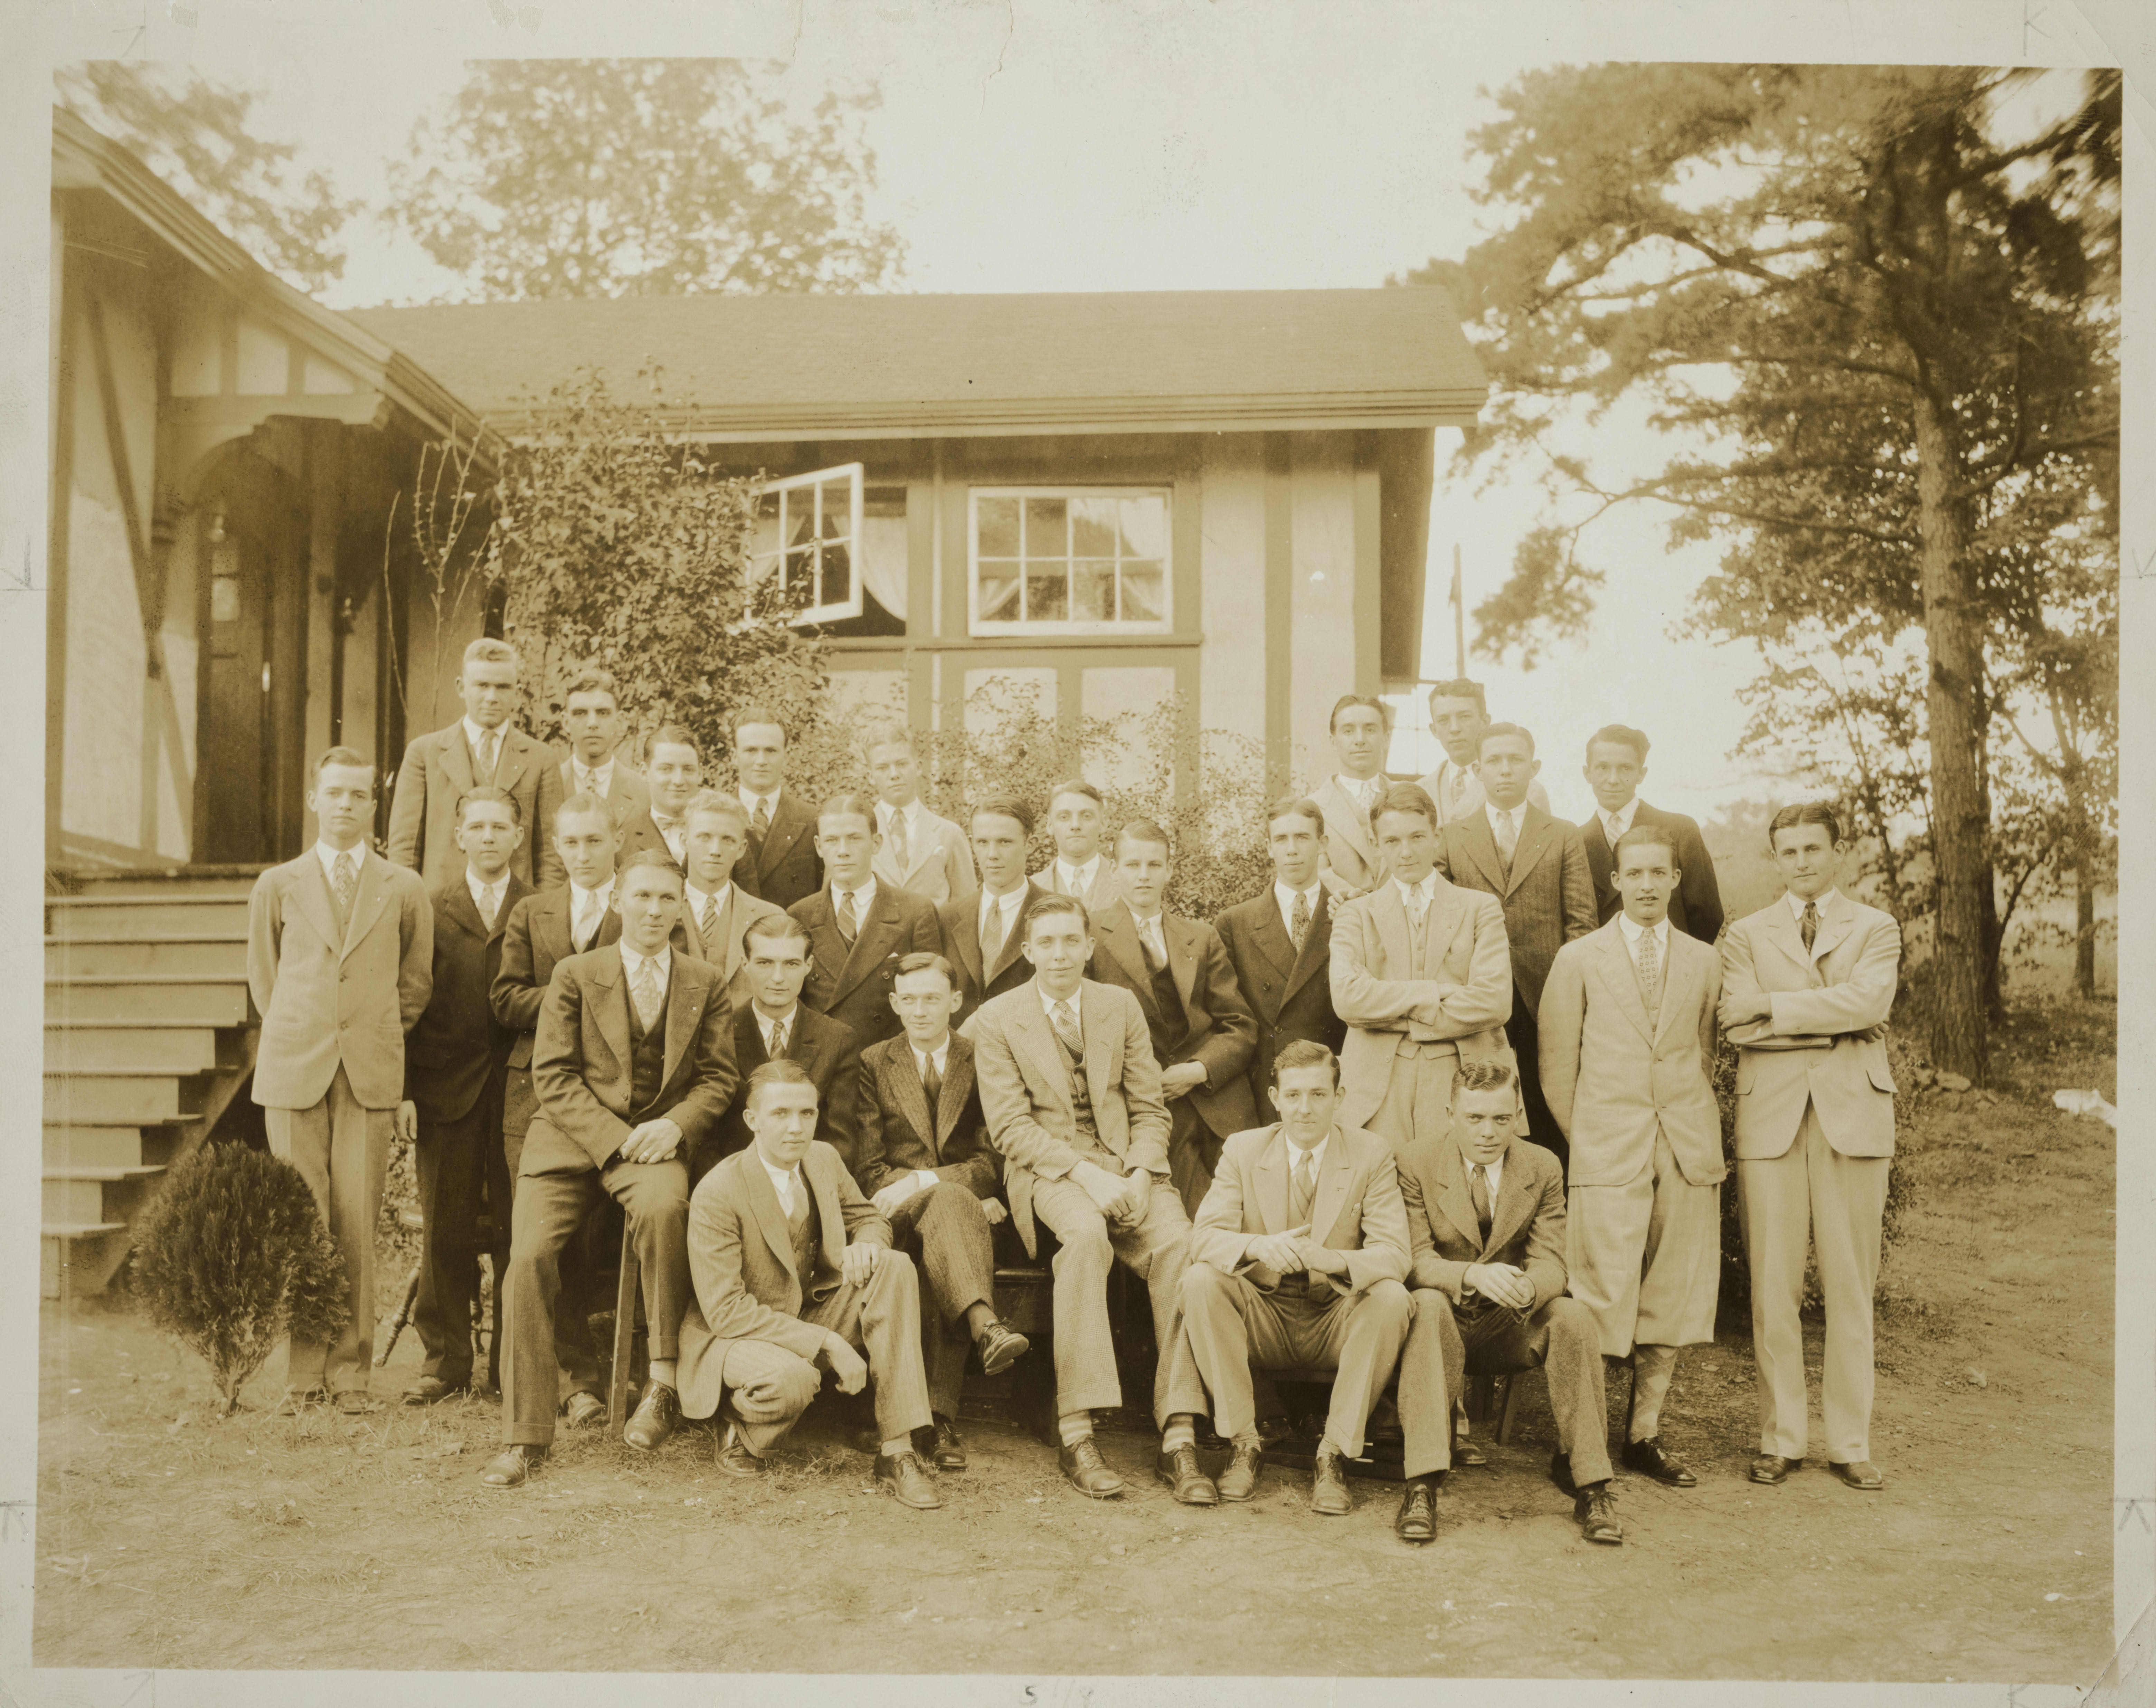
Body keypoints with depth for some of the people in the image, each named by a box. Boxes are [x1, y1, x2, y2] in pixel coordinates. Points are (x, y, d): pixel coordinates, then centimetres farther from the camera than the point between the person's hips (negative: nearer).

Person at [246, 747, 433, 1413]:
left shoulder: (404, 890, 9)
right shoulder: (276, 886, 11)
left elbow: (416, 983, 15)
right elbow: (264, 982, 16)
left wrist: (376, 1040, 11)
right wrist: (299, 1039, 10)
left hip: (371, 1074, 0)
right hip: (294, 1072, 0)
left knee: (358, 1221, -3)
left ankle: (350, 1369, 6)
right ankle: (303, 1370, 9)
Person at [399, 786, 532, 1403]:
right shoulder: (430, 909, 9)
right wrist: (405, 1090, -1)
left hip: (519, 1089, 0)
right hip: (446, 1090, 1)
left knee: (517, 1229, 1)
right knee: (444, 1229, 4)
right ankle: (444, 1360, 14)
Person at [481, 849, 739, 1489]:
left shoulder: (706, 984, 11)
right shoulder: (575, 975, 7)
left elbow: (718, 1076, 9)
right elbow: (553, 1075, 1)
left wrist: (675, 1124, -11)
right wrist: (615, 1138, -13)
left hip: (657, 1140, -1)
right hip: (570, 1139, 1)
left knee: (663, 1206, -35)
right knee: (530, 1255, -18)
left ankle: (664, 1381, -22)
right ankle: (524, 1435, -6)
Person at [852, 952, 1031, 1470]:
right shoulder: (873, 1063, 12)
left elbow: (993, 1163, 2)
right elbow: (870, 1168, 4)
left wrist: (923, 1182, -16)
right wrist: (960, 1192, -13)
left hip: (967, 1208, 0)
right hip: (897, 1215, 0)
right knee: (951, 1201, -36)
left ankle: (940, 1416, -39)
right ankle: (985, 1326, -57)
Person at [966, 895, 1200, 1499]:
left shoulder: (1122, 1007, 12)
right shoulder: (996, 1021, 3)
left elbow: (1149, 1109, 10)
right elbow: (1011, 1127, -5)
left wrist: (1139, 1175, -10)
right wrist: (1086, 1176, -18)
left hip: (1127, 1162, 3)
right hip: (1046, 1170, -3)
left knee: (1178, 1242, -29)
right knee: (1087, 1233, -37)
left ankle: (1179, 1431, -26)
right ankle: (1076, 1437, -35)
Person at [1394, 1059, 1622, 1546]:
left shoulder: (1543, 1168, 0)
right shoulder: (1416, 1163, -8)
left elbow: (1551, 1264, -6)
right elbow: (1414, 1258, -14)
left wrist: (1527, 1287, -33)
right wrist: (1472, 1275, -36)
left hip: (1514, 1324, 2)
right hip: (1448, 1321, -2)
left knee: (1574, 1316, -29)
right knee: (1427, 1305, -37)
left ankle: (1586, 1478, -16)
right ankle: (1422, 1486, -38)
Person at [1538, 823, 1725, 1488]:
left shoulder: (1705, 963, 13)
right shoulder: (1578, 960, 5)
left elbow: (1705, 1058, 16)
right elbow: (1557, 1067, 6)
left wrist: (1696, 1130, 8)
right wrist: (1586, 1139, 3)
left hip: (1688, 1155, 3)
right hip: (1608, 1156, -3)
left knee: (1674, 1301, 5)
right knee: (1599, 1304, -6)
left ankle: (1643, 1435, 18)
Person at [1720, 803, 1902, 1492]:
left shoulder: (1876, 929, 12)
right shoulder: (1746, 934, 13)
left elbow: (1870, 1002, -9)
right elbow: (1737, 1023, -4)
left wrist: (1779, 1005, -8)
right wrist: (1832, 1022, -9)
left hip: (1854, 1114, 0)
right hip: (1772, 1118, 0)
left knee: (1852, 1288, 2)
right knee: (1773, 1287, -1)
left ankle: (1850, 1443, 11)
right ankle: (1780, 1439, 9)